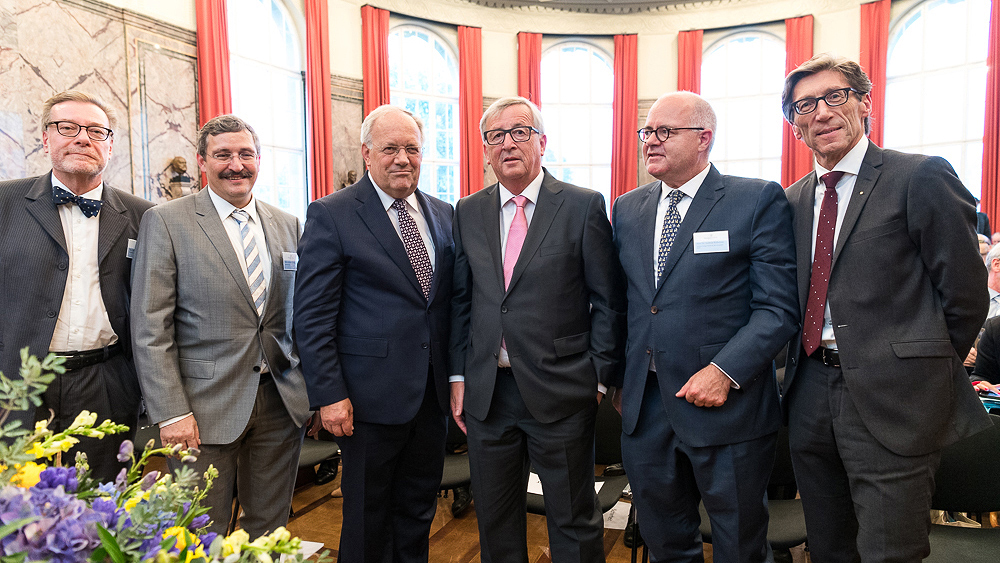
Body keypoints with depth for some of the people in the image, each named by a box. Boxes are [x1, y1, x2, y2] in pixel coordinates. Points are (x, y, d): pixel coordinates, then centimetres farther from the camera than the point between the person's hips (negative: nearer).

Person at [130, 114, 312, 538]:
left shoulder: (287, 225, 9)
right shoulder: (165, 222, -3)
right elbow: (151, 328, -7)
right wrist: (171, 412, -12)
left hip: (282, 403, 4)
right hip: (207, 406, -3)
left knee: (269, 529, 14)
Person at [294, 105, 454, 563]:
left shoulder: (443, 214, 9)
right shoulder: (331, 215, -8)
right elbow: (312, 316, -10)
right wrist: (329, 394, -15)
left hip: (434, 394, 5)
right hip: (371, 398, -5)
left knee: (419, 512, 19)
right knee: (368, 520, 12)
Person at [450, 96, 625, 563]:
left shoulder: (584, 206, -4)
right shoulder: (467, 213, 8)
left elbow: (608, 302, -3)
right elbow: (461, 301, 10)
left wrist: (598, 378, -6)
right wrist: (458, 376, 6)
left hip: (561, 392, -3)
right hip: (487, 392, 4)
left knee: (573, 523, 12)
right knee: (494, 518, 18)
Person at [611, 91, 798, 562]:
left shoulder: (759, 200, -5)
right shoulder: (627, 209, 10)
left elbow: (778, 307, -10)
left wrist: (724, 372, -20)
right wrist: (617, 377, 6)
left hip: (726, 404, -4)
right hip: (643, 407, 4)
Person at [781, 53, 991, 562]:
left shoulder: (922, 177, -7)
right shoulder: (793, 200, 11)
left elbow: (965, 295, -6)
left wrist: (928, 372, 3)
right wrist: (806, 371, 8)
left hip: (893, 404, -5)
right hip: (811, 399, 6)